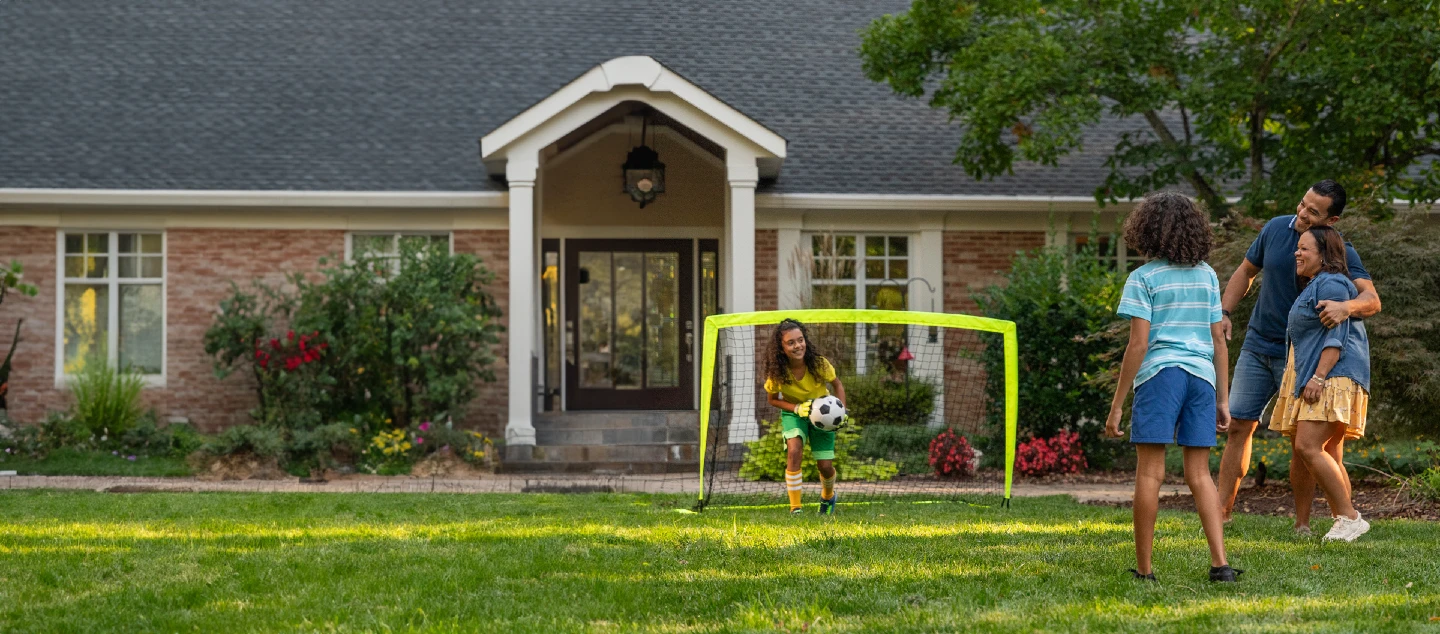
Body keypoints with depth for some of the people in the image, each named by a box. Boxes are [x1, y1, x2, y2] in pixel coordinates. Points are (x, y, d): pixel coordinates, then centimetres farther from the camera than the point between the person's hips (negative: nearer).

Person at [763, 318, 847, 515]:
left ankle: (828, 496, 38)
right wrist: (797, 408, -25)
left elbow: (837, 385, -7)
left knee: (825, 466, 1)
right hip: (793, 413, -1)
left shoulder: (819, 363, -26)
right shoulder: (776, 372, -26)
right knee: (794, 451, -29)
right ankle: (795, 508, -20)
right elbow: (773, 399, -9)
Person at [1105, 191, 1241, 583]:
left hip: (1160, 374, -4)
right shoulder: (1207, 276, 13)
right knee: (1199, 474, 8)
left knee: (1150, 473, 0)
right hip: (1202, 375, 4)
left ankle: (1144, 569, 1)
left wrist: (1116, 405, -4)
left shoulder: (1143, 278, -2)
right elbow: (1219, 341, 13)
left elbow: (1138, 344, -7)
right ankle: (1220, 562, -2)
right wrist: (1222, 399, 19)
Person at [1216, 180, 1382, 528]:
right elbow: (1246, 271, 13)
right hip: (1257, 345, 4)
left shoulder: (1341, 252, -15)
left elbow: (1372, 299, -28)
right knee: (1238, 425, 3)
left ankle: (1302, 523, 6)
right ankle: (1222, 509, 10)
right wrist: (1223, 313, 1)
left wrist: (1346, 307, -50)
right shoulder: (1276, 228, -2)